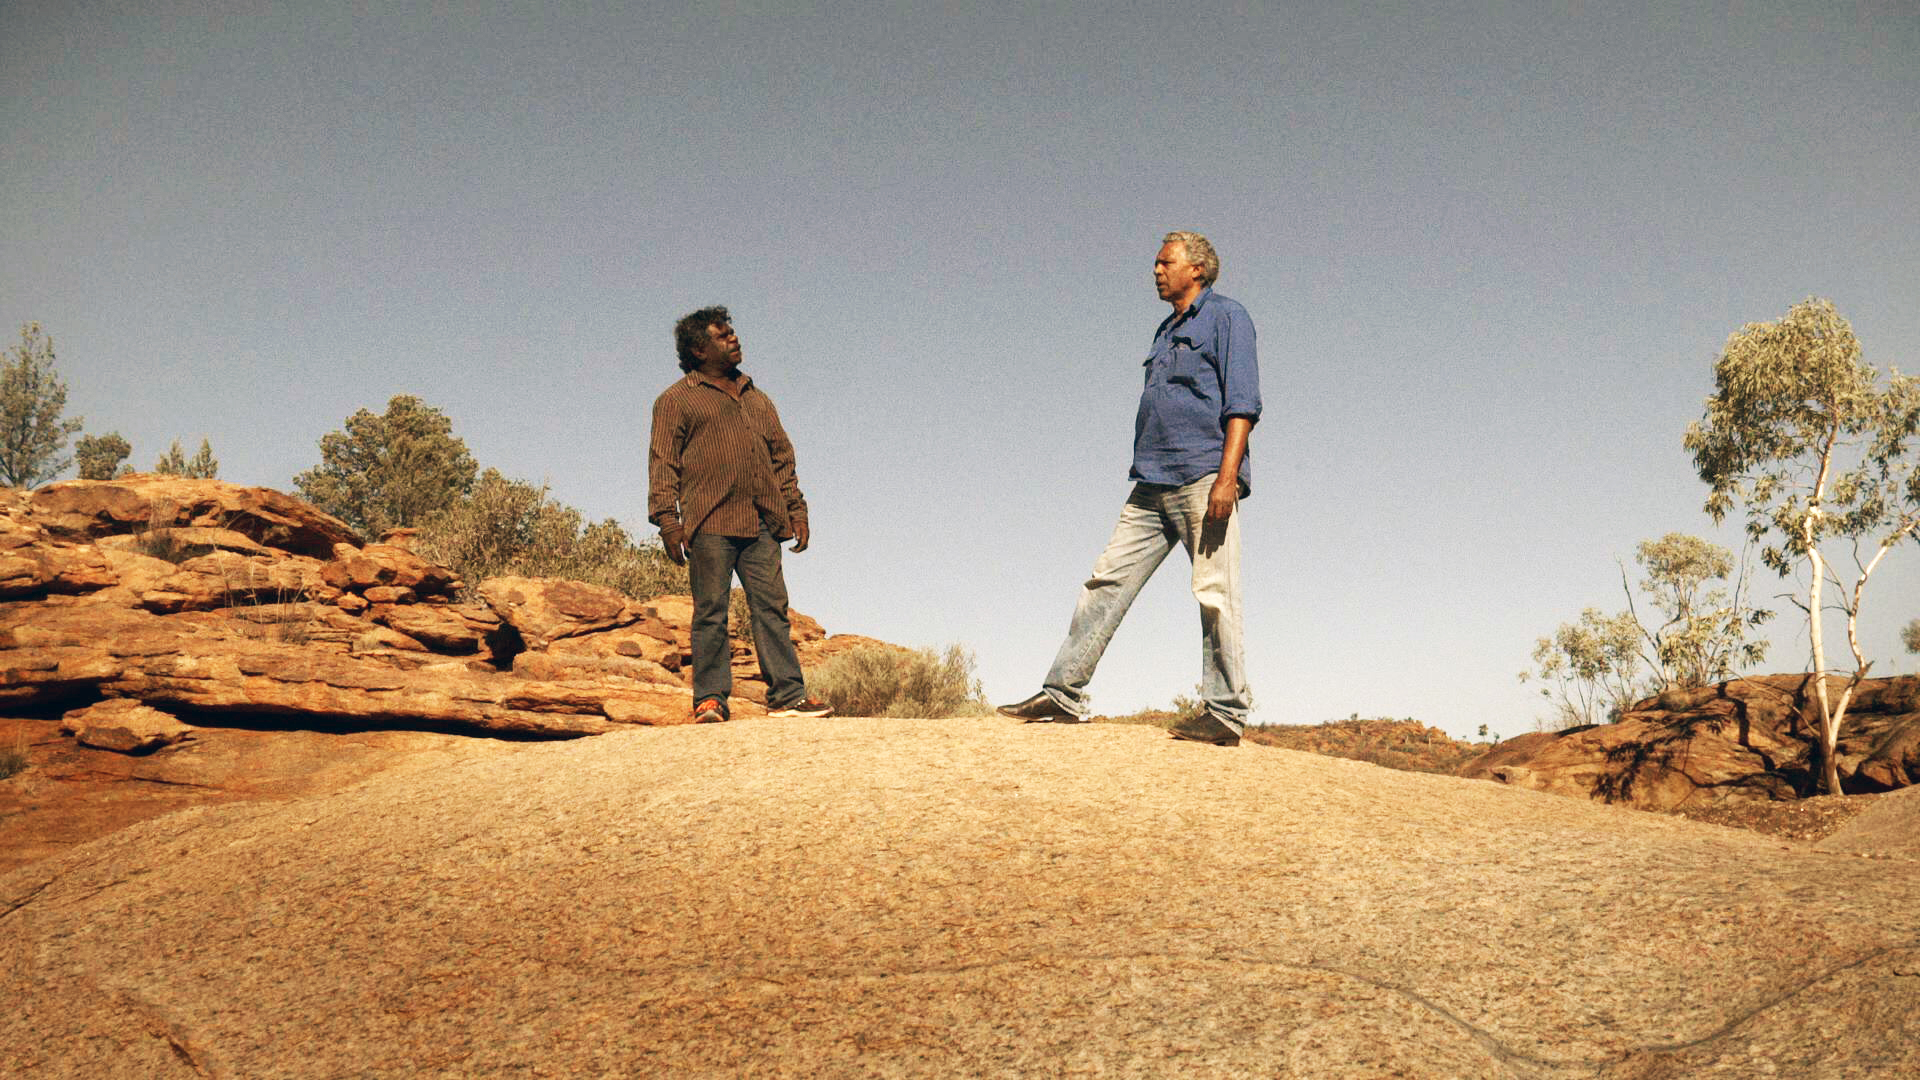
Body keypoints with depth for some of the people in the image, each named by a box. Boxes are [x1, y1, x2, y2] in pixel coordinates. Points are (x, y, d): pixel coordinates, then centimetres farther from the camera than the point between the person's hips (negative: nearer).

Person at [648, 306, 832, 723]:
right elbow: (663, 462, 3)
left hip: (762, 524, 4)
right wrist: (666, 518, -8)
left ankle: (787, 694, -2)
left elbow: (782, 457, 27)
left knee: (771, 605, -1)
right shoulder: (676, 400, 11)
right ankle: (710, 698, -1)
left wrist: (796, 509, 16)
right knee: (711, 611, -5)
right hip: (709, 524, -4)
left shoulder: (757, 399, 27)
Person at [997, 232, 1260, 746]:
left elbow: (1242, 403, -8)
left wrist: (1227, 477, -19)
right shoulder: (1167, 332, 27)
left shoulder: (1226, 317, 3)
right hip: (1153, 484, 8)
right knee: (1107, 580, 1)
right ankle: (1063, 694, 1)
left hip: (1204, 479, -8)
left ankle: (1227, 713, -3)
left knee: (1215, 593, -8)